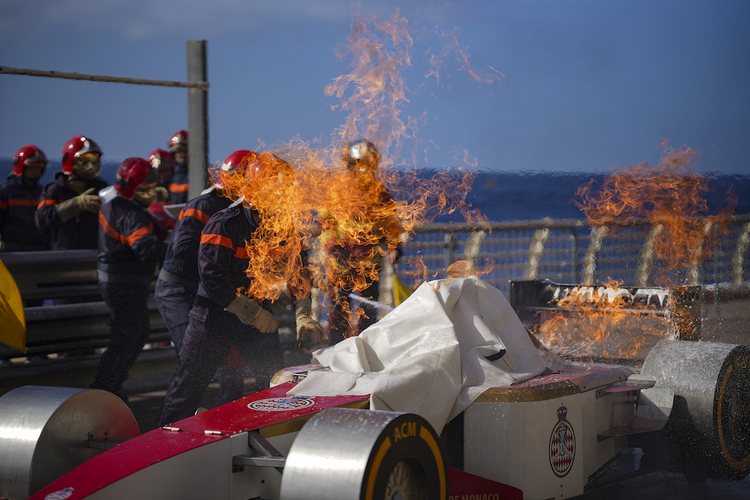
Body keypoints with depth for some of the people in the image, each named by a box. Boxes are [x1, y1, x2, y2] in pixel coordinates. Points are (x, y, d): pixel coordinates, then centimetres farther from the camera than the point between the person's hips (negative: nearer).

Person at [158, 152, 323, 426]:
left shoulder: (283, 227, -1)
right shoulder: (224, 224, -20)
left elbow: (298, 271, 3)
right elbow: (212, 276, -24)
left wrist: (302, 315, -13)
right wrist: (252, 313, -26)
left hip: (258, 313, 5)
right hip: (214, 313, -5)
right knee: (190, 383, 1)